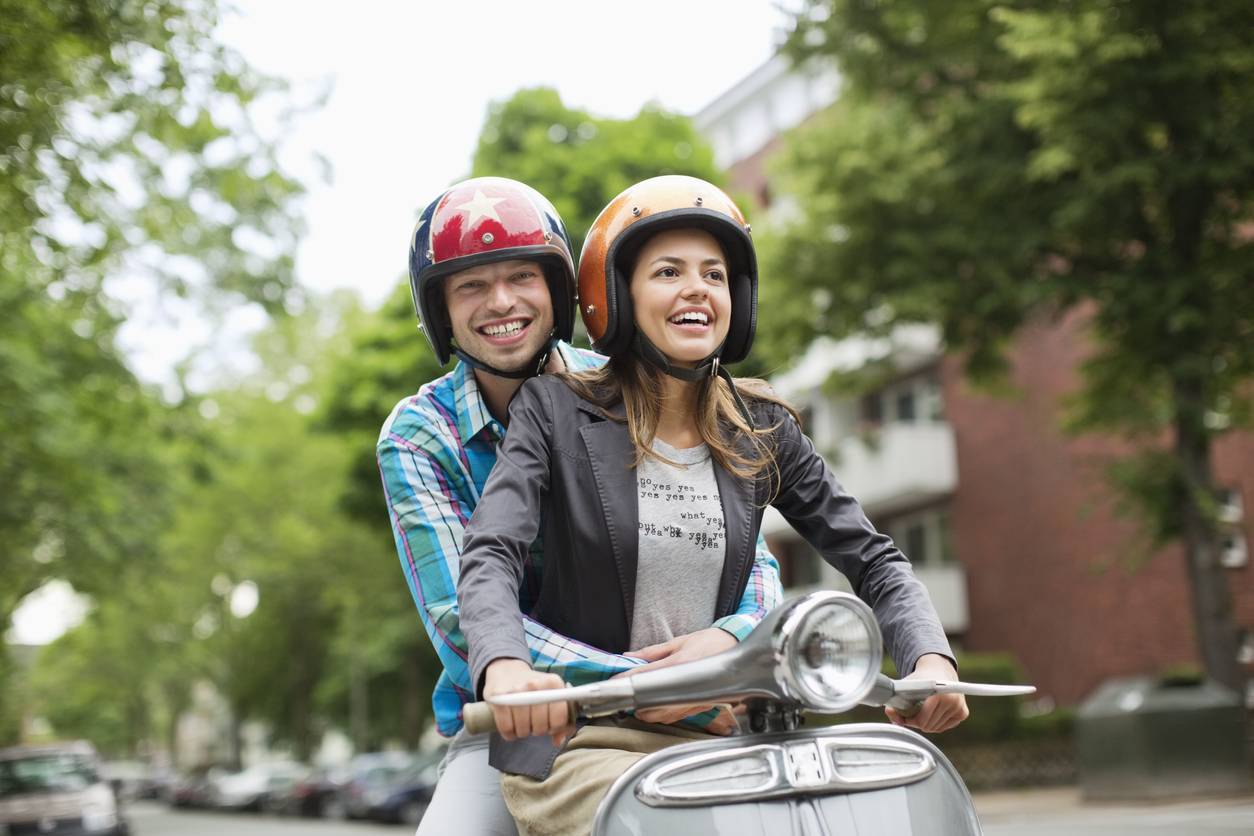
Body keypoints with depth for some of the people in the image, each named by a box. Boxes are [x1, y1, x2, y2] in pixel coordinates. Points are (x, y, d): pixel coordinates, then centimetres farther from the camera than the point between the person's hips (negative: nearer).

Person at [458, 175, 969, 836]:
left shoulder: (761, 430, 7)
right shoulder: (555, 410, -2)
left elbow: (872, 559, 6)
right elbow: (489, 556, -15)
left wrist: (931, 658, -15)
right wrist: (505, 667, -36)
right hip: (577, 740, -4)